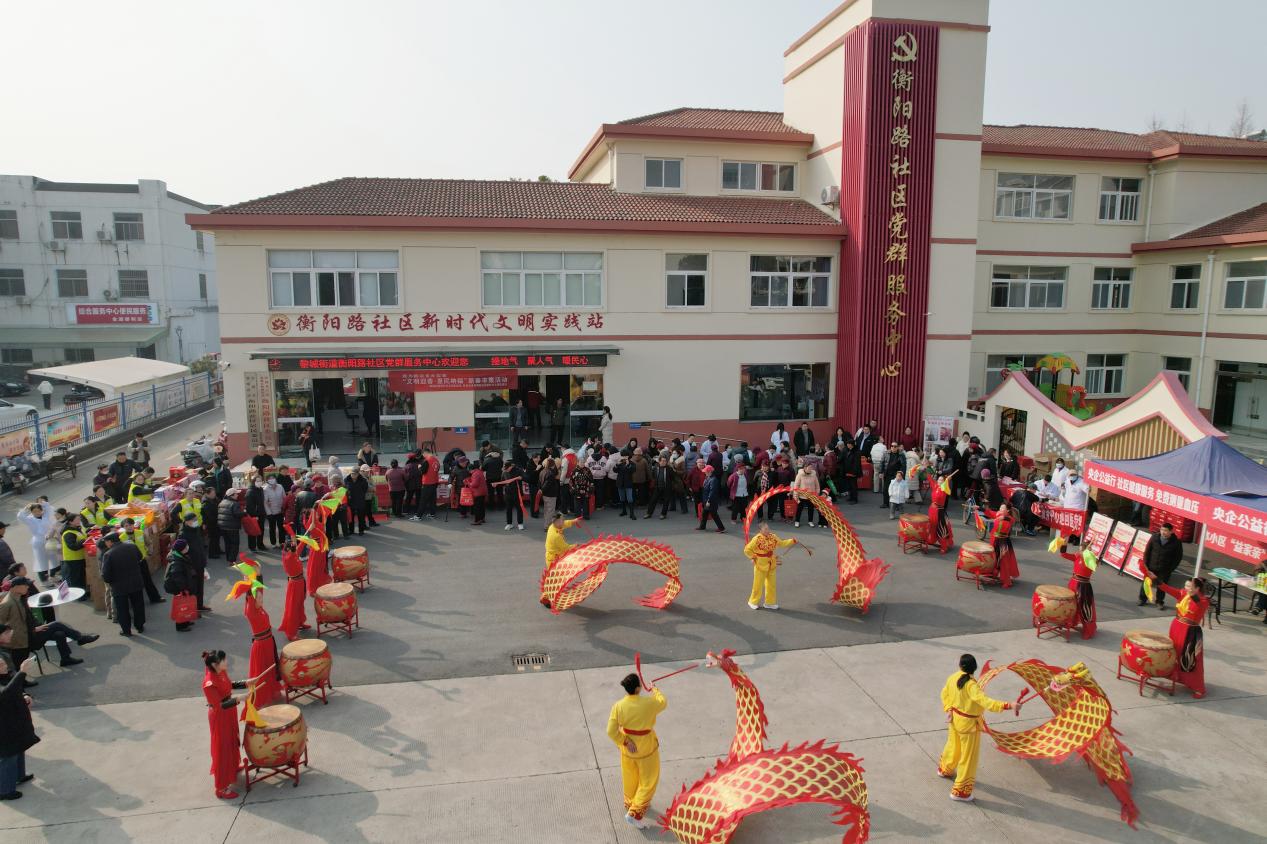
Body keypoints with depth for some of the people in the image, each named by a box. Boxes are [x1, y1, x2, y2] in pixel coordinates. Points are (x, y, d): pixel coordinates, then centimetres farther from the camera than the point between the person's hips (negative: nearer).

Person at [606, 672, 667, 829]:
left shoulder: (618, 706, -18)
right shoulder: (649, 703, -23)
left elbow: (611, 731, -17)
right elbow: (663, 703, 1)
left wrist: (625, 741, -6)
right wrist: (655, 690, 18)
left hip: (628, 747, 4)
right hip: (646, 747, -4)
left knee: (630, 778, 25)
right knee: (648, 781, 14)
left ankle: (630, 804, 46)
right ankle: (634, 814, 8)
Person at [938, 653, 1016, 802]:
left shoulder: (953, 677, -8)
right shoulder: (971, 685, -31)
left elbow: (945, 693, 6)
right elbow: (985, 702, -41)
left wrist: (948, 709, 9)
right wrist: (1008, 705, -44)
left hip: (955, 718, 8)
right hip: (968, 723, -8)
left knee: (953, 745, 32)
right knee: (969, 757, 8)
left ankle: (945, 769, 57)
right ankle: (960, 791, 17)